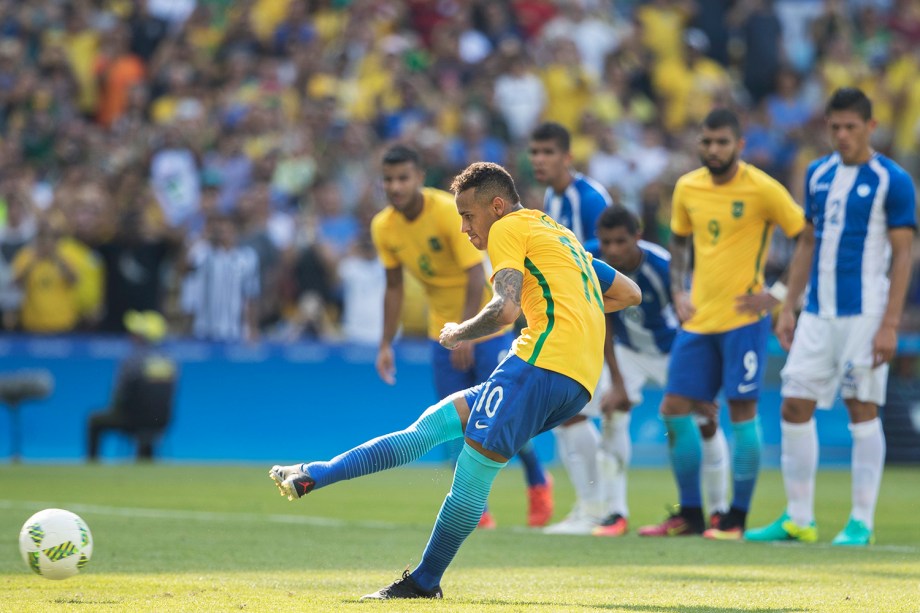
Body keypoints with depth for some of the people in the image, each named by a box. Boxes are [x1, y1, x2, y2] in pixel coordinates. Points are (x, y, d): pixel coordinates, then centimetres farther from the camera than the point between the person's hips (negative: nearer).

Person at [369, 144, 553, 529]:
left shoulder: (451, 212, -22)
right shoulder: (383, 227, -5)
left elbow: (476, 277, -25)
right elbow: (394, 288, 5)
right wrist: (386, 345, 1)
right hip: (443, 331, 5)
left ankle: (538, 482, 18)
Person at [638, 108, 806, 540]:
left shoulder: (762, 189, -9)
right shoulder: (687, 188, 7)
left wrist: (779, 295, -11)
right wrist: (678, 292, 10)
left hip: (743, 317, -6)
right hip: (699, 319, 6)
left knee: (741, 412, -6)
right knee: (675, 411, 3)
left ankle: (737, 518, 2)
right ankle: (690, 515, 13)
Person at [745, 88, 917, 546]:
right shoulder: (818, 174, 11)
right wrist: (788, 306, 12)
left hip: (864, 314, -6)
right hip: (817, 312, 6)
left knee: (863, 409, -3)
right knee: (795, 406, 3)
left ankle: (862, 522, 4)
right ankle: (799, 518, 10)